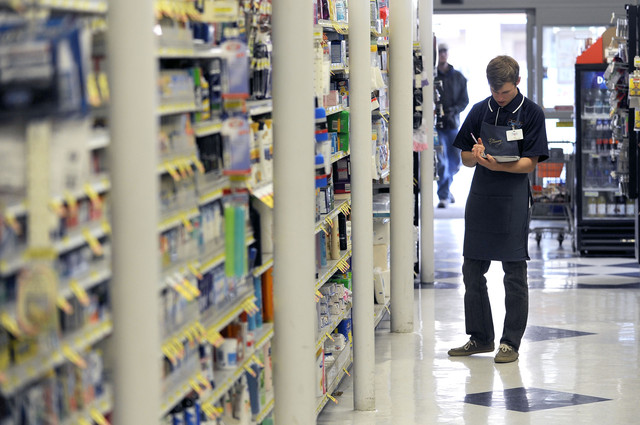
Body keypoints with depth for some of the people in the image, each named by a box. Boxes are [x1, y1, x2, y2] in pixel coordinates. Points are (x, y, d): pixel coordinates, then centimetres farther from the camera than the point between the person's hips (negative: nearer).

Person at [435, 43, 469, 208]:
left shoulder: (458, 77, 10)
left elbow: (465, 100, 8)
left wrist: (454, 110, -11)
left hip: (453, 123, 4)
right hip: (436, 124, -4)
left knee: (455, 161, 10)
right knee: (441, 161, -10)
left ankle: (446, 187, 35)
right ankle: (444, 196, -5)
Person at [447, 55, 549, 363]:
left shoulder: (531, 113, -3)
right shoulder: (479, 111, 8)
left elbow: (530, 163, -9)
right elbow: (465, 158, 10)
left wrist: (500, 164, -26)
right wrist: (476, 155, -13)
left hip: (513, 199, -4)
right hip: (480, 198, 5)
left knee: (514, 274, 0)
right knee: (472, 271, 8)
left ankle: (511, 343, 8)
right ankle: (480, 338, 20)